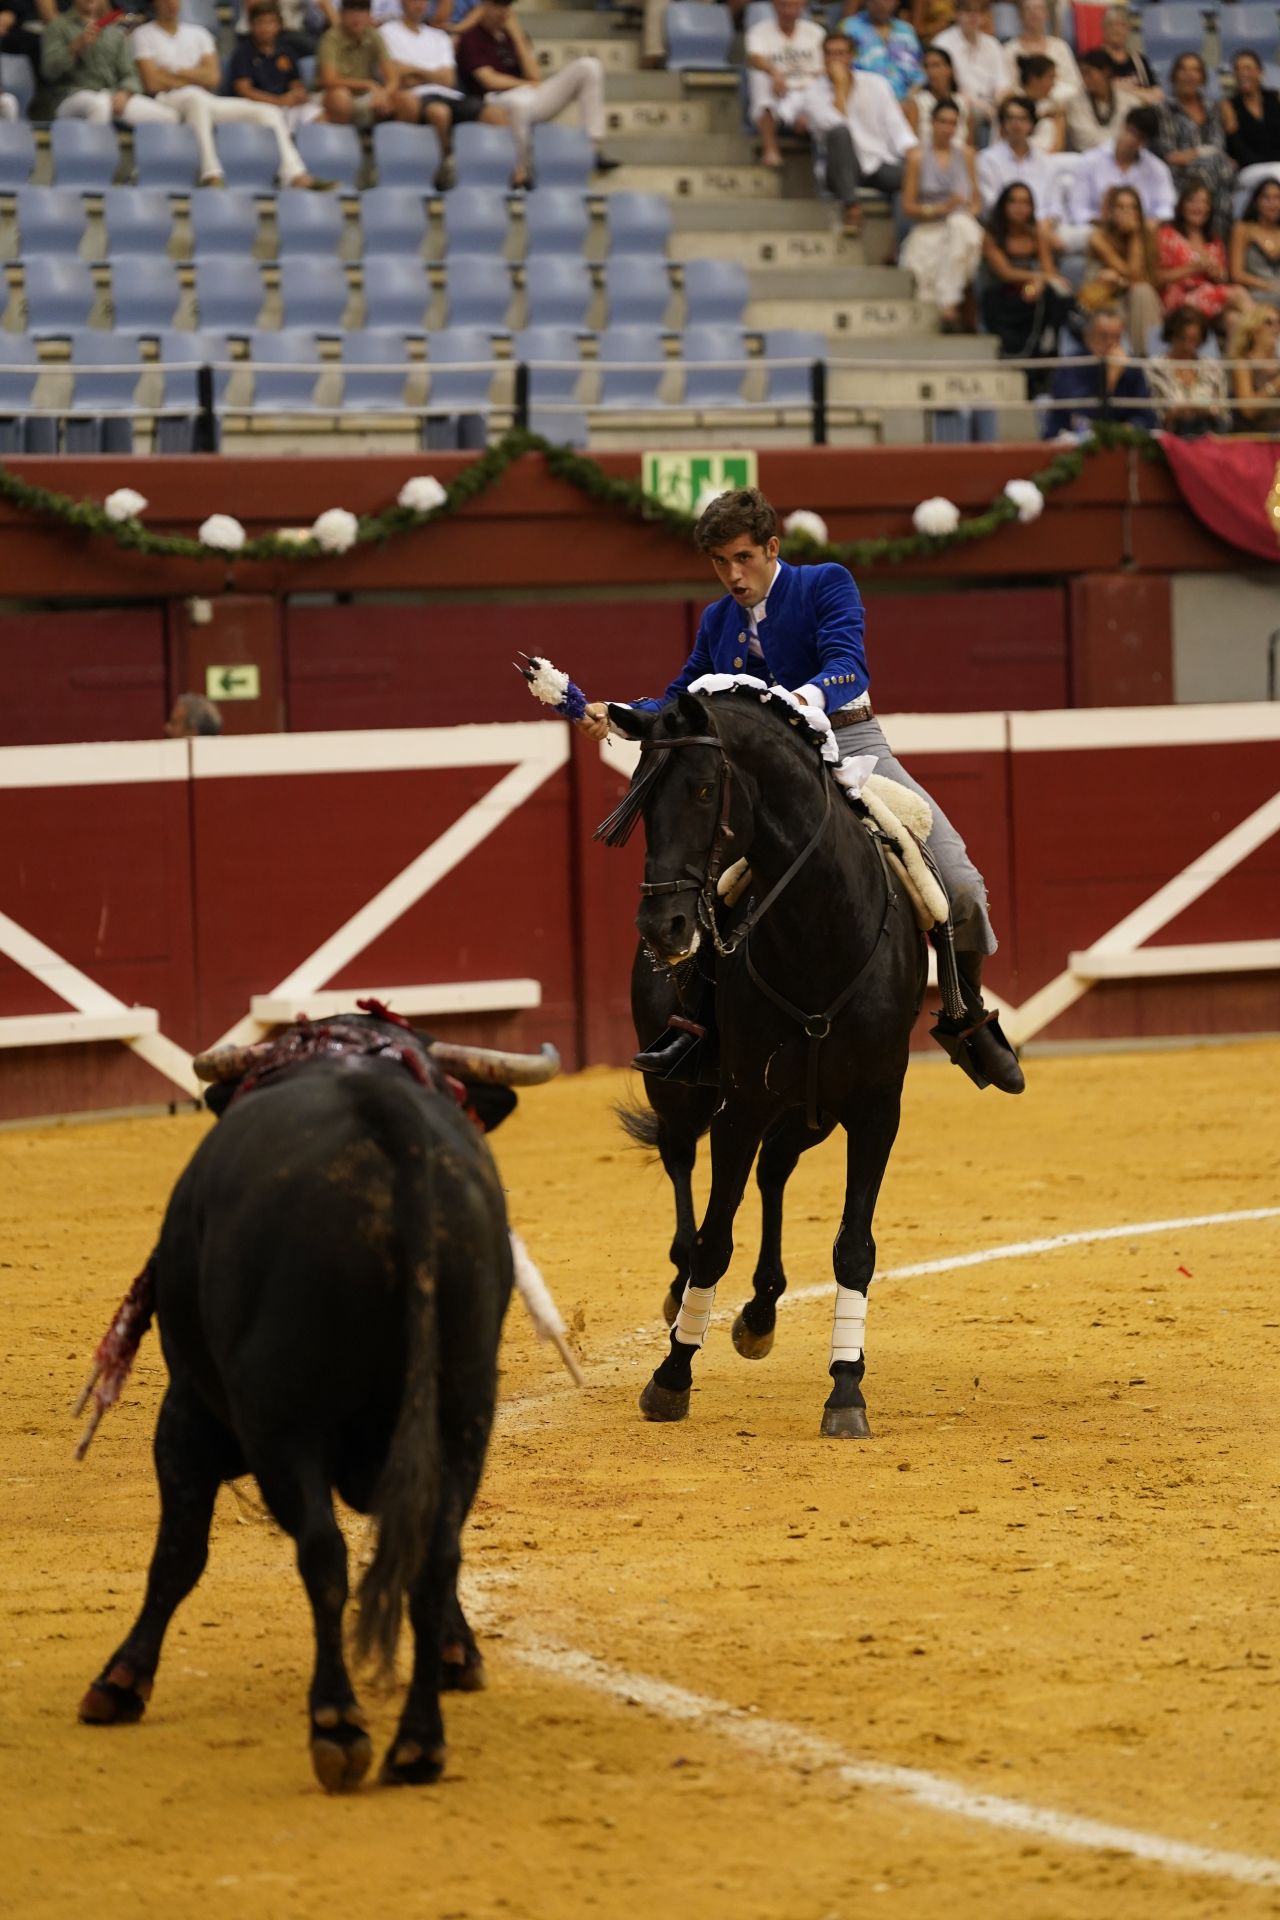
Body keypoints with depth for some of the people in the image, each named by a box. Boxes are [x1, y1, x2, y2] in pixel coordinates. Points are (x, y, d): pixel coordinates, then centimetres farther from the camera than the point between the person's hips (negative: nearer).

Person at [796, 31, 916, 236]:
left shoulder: (876, 84, 10)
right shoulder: (813, 94, 1)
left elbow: (895, 125, 2)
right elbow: (836, 124, -17)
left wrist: (911, 150, -17)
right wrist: (840, 84, -12)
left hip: (880, 165, 2)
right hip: (844, 170, -2)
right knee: (839, 132, -34)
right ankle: (851, 209, -34)